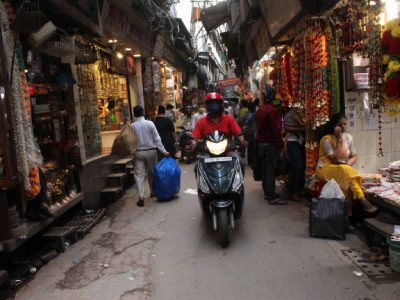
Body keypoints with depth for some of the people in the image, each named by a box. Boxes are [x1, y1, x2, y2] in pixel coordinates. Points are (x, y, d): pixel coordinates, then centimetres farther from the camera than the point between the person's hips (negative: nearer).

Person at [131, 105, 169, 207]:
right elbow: (157, 139, -7)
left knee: (139, 175, 1)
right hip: (151, 151, 1)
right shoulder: (150, 123, -7)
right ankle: (153, 192, 33)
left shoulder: (132, 126, -6)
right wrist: (164, 151, -5)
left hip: (139, 152, -1)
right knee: (151, 172, 18)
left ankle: (141, 197, -7)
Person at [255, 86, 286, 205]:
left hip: (261, 142, 9)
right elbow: (276, 129, -20)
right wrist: (280, 143, -14)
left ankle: (266, 193, 22)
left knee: (265, 168, 14)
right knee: (271, 170, -7)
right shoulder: (272, 110, -16)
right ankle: (272, 197, -5)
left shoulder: (260, 110, 11)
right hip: (271, 144, -9)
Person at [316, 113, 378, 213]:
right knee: (344, 171, -34)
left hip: (345, 170, 4)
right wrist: (339, 140, -21)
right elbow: (335, 160, -21)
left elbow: (354, 156, 11)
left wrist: (348, 164, -12)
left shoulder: (348, 137, 5)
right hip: (325, 170, -4)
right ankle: (363, 201, -33)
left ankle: (348, 211, -28)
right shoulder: (326, 139, -13)